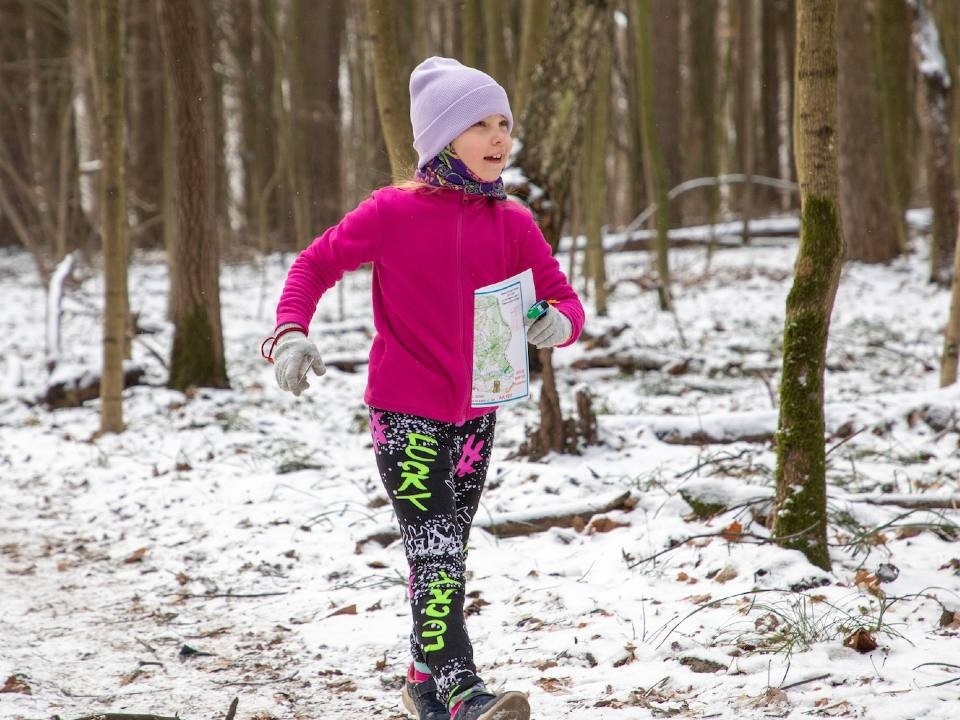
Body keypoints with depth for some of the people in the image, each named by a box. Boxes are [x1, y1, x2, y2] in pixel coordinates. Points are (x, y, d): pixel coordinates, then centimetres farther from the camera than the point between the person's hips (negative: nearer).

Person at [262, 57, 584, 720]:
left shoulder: (513, 224, 0)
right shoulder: (393, 213, -11)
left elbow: (563, 297, 1)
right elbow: (315, 265, -1)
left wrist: (559, 322, -23)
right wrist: (290, 332, -17)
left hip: (475, 414, 5)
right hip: (406, 413, -5)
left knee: (447, 553, 17)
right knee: (436, 552, -15)